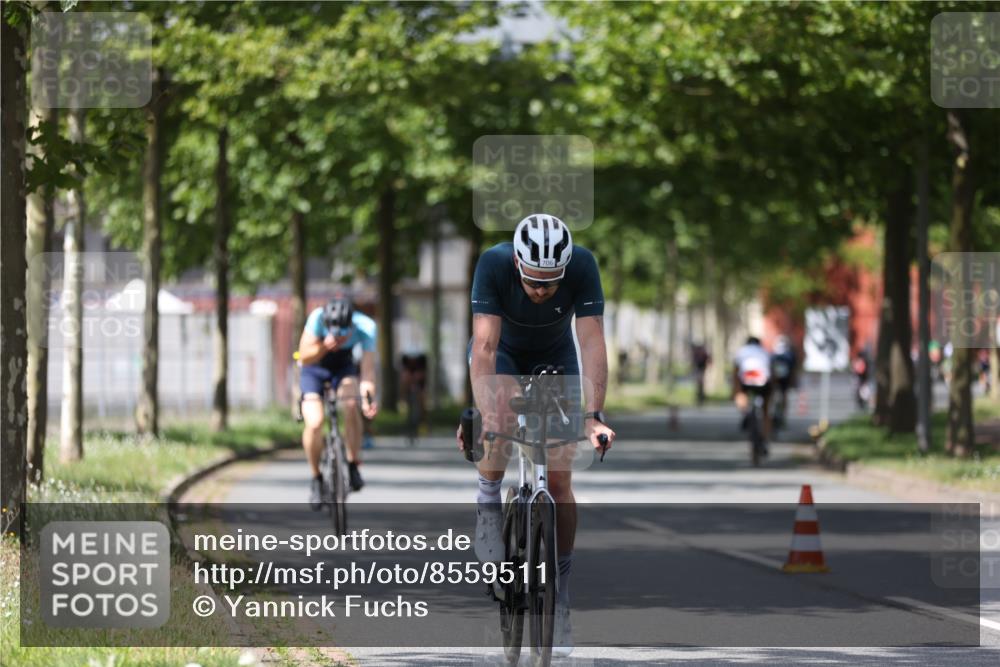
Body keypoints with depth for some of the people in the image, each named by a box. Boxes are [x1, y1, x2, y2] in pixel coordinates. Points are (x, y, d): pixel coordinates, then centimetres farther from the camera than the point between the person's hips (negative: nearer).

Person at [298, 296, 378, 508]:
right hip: (314, 369, -1)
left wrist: (368, 396, -49)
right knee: (314, 423, -19)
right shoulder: (318, 317, -32)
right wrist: (324, 346, -50)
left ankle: (353, 465, -14)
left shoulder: (365, 326, -30)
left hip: (343, 368, 1)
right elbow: (305, 357, -30)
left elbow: (368, 366, -32)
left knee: (350, 404, -31)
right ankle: (316, 479, 3)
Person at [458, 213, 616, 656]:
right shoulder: (493, 264, -35)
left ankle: (559, 591, 6)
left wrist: (593, 416, -47)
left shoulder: (583, 266, -33)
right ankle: (489, 504, -8)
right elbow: (485, 346, -39)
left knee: (558, 481, -6)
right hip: (503, 353, -1)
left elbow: (592, 343, -36)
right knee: (500, 421, -35)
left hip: (555, 358, 1)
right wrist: (482, 414, -51)